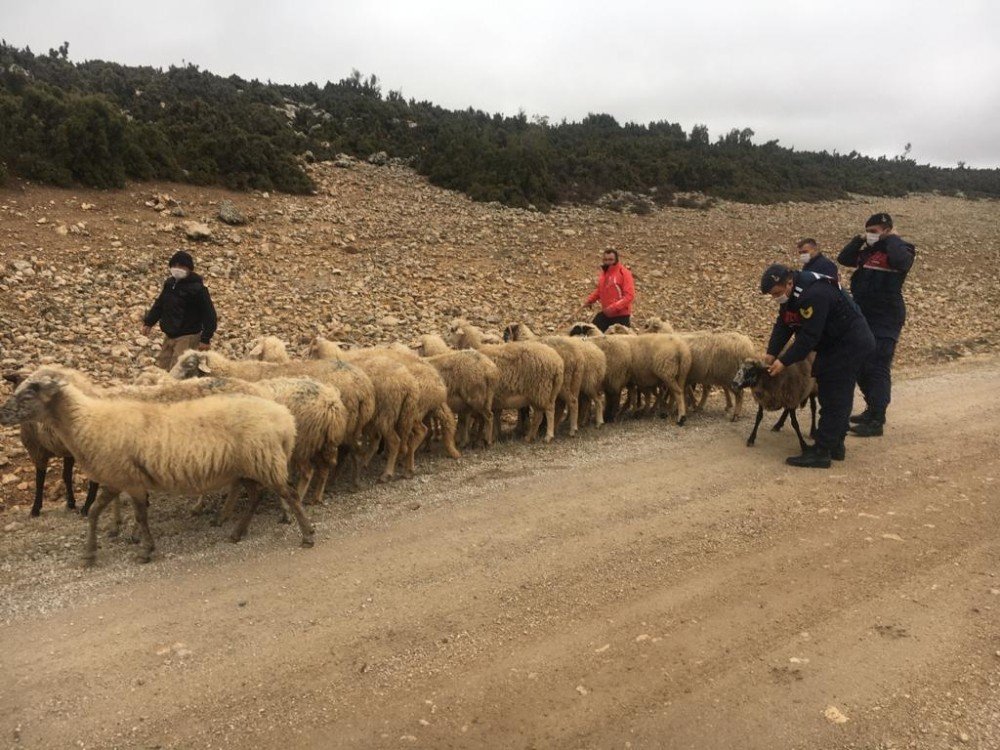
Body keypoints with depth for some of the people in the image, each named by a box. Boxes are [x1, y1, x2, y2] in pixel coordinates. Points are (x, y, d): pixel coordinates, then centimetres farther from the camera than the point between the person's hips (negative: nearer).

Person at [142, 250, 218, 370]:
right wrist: (148, 322, 11)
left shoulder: (197, 288, -16)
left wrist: (205, 339, -17)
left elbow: (209, 314, -16)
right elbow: (159, 304, 19)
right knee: (161, 366, 15)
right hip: (170, 335, 8)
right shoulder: (169, 283, 7)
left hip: (188, 336, -8)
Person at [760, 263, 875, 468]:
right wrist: (771, 353, -6)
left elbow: (809, 336, -29)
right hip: (836, 344, 10)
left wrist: (784, 361, -24)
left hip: (851, 345, -10)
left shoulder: (814, 295, -30)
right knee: (839, 398, 16)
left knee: (833, 399, -9)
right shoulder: (792, 295, 1)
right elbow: (783, 325, 3)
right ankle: (835, 445, 25)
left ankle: (821, 453, -6)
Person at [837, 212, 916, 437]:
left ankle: (877, 421, -6)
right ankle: (872, 410, 29)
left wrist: (892, 239, -15)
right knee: (860, 366, 15)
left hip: (885, 320, -8)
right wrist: (859, 240, 4)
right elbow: (843, 259, 15)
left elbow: (901, 260, -30)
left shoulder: (901, 249, -8)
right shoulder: (867, 251, 13)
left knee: (878, 369, -9)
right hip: (863, 317, 8)